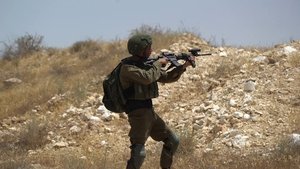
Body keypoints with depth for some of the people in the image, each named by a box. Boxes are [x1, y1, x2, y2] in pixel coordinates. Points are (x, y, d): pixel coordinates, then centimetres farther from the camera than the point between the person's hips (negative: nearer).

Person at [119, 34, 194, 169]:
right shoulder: (128, 67, -14)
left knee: (173, 140, 14)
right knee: (139, 153, -16)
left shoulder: (146, 65, 12)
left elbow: (167, 77, 17)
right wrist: (158, 63, -12)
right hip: (138, 113, -9)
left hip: (150, 112, 9)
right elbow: (147, 78, -28)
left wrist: (184, 66, 5)